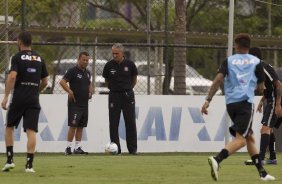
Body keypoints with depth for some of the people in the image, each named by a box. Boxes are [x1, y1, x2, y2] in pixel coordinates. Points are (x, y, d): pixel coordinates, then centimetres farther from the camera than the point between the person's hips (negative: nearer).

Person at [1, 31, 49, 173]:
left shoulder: (17, 57, -3)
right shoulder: (39, 59, 11)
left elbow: (12, 76, -16)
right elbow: (45, 81, 16)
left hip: (18, 98, -3)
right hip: (34, 100, 3)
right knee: (31, 131, -2)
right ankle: (29, 164, -10)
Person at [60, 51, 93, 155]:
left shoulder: (87, 73, 15)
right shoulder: (72, 71, -8)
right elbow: (62, 82, -16)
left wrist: (90, 91, 11)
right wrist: (70, 92, -25)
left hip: (84, 103, 7)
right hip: (74, 103, -7)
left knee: (81, 126, 7)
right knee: (73, 125, -10)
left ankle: (78, 147, 11)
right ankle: (68, 147, -7)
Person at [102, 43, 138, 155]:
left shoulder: (130, 64, -3)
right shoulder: (109, 65, -2)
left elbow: (134, 79, 12)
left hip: (128, 95, -1)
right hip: (114, 95, 1)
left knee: (131, 123, -1)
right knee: (113, 123, -1)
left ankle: (133, 149, 3)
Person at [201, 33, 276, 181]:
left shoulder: (229, 61, 10)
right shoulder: (256, 62, 7)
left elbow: (218, 79, -6)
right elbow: (261, 88, 8)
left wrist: (208, 100, -8)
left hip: (230, 103, 4)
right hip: (245, 102, -4)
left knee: (250, 137, 16)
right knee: (240, 139, -14)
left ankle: (262, 172, 19)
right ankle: (217, 160, -39)